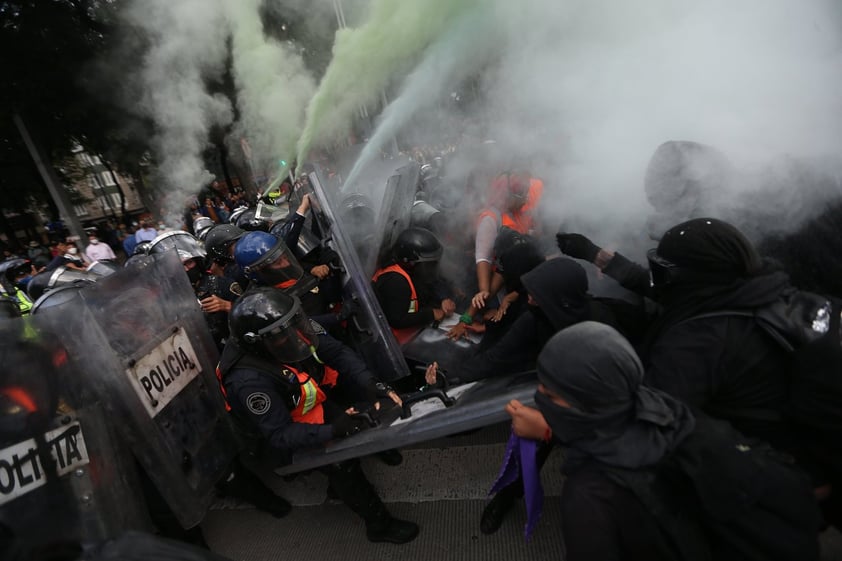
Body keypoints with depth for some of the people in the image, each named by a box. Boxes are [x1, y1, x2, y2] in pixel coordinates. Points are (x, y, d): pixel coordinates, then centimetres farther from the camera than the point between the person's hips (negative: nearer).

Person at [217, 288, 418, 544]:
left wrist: (370, 384, -29)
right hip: (290, 435, -6)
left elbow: (337, 353, -17)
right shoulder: (249, 381, -34)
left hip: (323, 393, 6)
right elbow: (280, 435, -30)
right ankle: (379, 523, 3)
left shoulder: (291, 328, -21)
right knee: (340, 459, -17)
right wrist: (332, 431, -41)